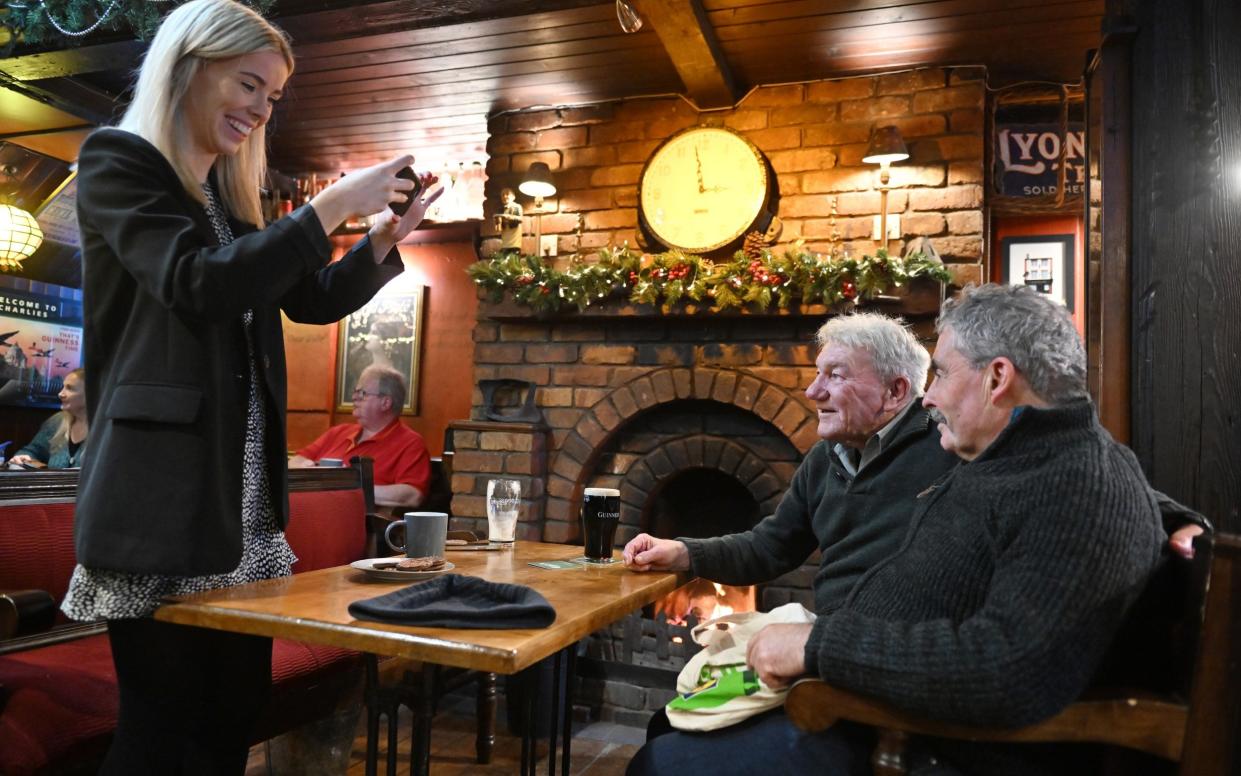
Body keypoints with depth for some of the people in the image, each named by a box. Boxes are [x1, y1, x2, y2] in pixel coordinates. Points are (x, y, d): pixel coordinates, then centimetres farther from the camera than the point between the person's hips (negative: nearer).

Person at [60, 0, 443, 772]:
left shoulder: (229, 194, 17)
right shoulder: (116, 160, -4)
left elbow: (313, 301, 19)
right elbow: (199, 286, -20)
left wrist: (383, 238, 4)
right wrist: (331, 206, -17)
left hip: (243, 493, 7)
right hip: (163, 497, -7)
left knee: (235, 710, 12)